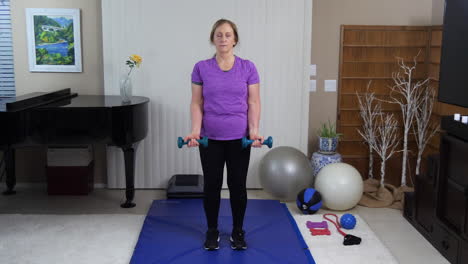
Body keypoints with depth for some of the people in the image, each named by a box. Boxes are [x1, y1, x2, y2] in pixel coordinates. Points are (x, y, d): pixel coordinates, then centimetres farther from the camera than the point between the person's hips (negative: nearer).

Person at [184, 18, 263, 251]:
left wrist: (254, 130, -16)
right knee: (212, 185, 7)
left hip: (239, 137, 0)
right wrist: (195, 130, -15)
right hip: (210, 138, 0)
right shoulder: (201, 68, -1)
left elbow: (253, 103, -3)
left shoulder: (248, 68, -1)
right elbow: (197, 103, -1)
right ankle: (212, 231, 24)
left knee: (238, 185, 7)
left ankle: (238, 231, 24)